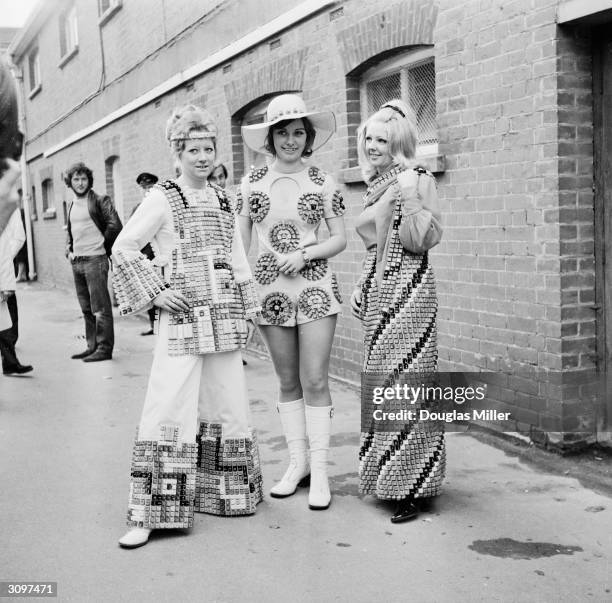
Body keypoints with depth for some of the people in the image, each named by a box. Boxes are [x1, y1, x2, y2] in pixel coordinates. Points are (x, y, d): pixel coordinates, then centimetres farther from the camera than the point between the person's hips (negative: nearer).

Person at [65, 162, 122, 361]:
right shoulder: (72, 205, 16)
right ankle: (92, 346, 20)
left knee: (100, 307, -6)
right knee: (86, 308, 12)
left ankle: (104, 348, -2)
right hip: (76, 261, 8)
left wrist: (102, 246, -5)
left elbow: (115, 225, -13)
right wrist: (69, 251, 12)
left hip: (95, 259, -8)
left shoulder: (99, 201, -6)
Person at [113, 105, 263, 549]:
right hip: (182, 317, -5)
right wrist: (155, 292, -9)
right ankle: (148, 514, -1)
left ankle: (226, 492, 28)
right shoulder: (164, 197, -3)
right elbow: (124, 248, -4)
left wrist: (247, 310, 14)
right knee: (170, 407, -8)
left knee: (228, 404, 11)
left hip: (224, 319, 6)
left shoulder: (223, 199, 13)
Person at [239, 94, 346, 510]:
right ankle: (297, 463, 21)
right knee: (288, 381, 10)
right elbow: (242, 240, 10)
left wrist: (303, 254, -12)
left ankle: (320, 470, 4)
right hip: (271, 289, 2)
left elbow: (340, 239, 3)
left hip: (315, 287, -2)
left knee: (315, 380, -5)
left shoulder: (323, 183, 0)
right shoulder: (252, 182, 5)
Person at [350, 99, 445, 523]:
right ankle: (385, 475, 22)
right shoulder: (377, 185, 15)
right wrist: (363, 287, 19)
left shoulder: (418, 180, -7)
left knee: (405, 379, -7)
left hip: (409, 288, -8)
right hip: (379, 290, 8)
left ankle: (412, 486, 0)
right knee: (380, 380, 11)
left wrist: (410, 199, -23)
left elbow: (424, 241, -16)